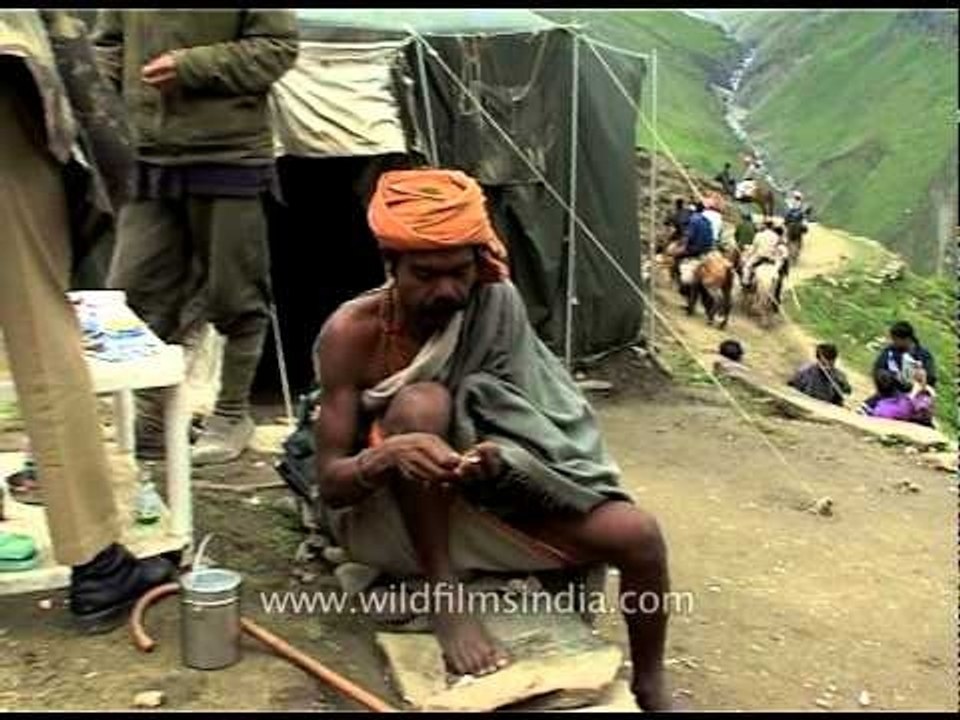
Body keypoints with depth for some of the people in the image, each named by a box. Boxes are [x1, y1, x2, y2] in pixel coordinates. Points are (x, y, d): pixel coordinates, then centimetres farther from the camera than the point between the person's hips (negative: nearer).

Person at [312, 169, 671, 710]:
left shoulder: (496, 306, -12)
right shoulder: (352, 334, -19)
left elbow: (519, 423, -11)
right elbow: (329, 484, -19)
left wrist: (499, 459, -35)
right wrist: (389, 455, -41)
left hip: (489, 494, 3)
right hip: (385, 513, -3)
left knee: (637, 535, -16)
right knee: (421, 405, -34)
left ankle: (650, 688, 11)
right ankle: (444, 598, -22)